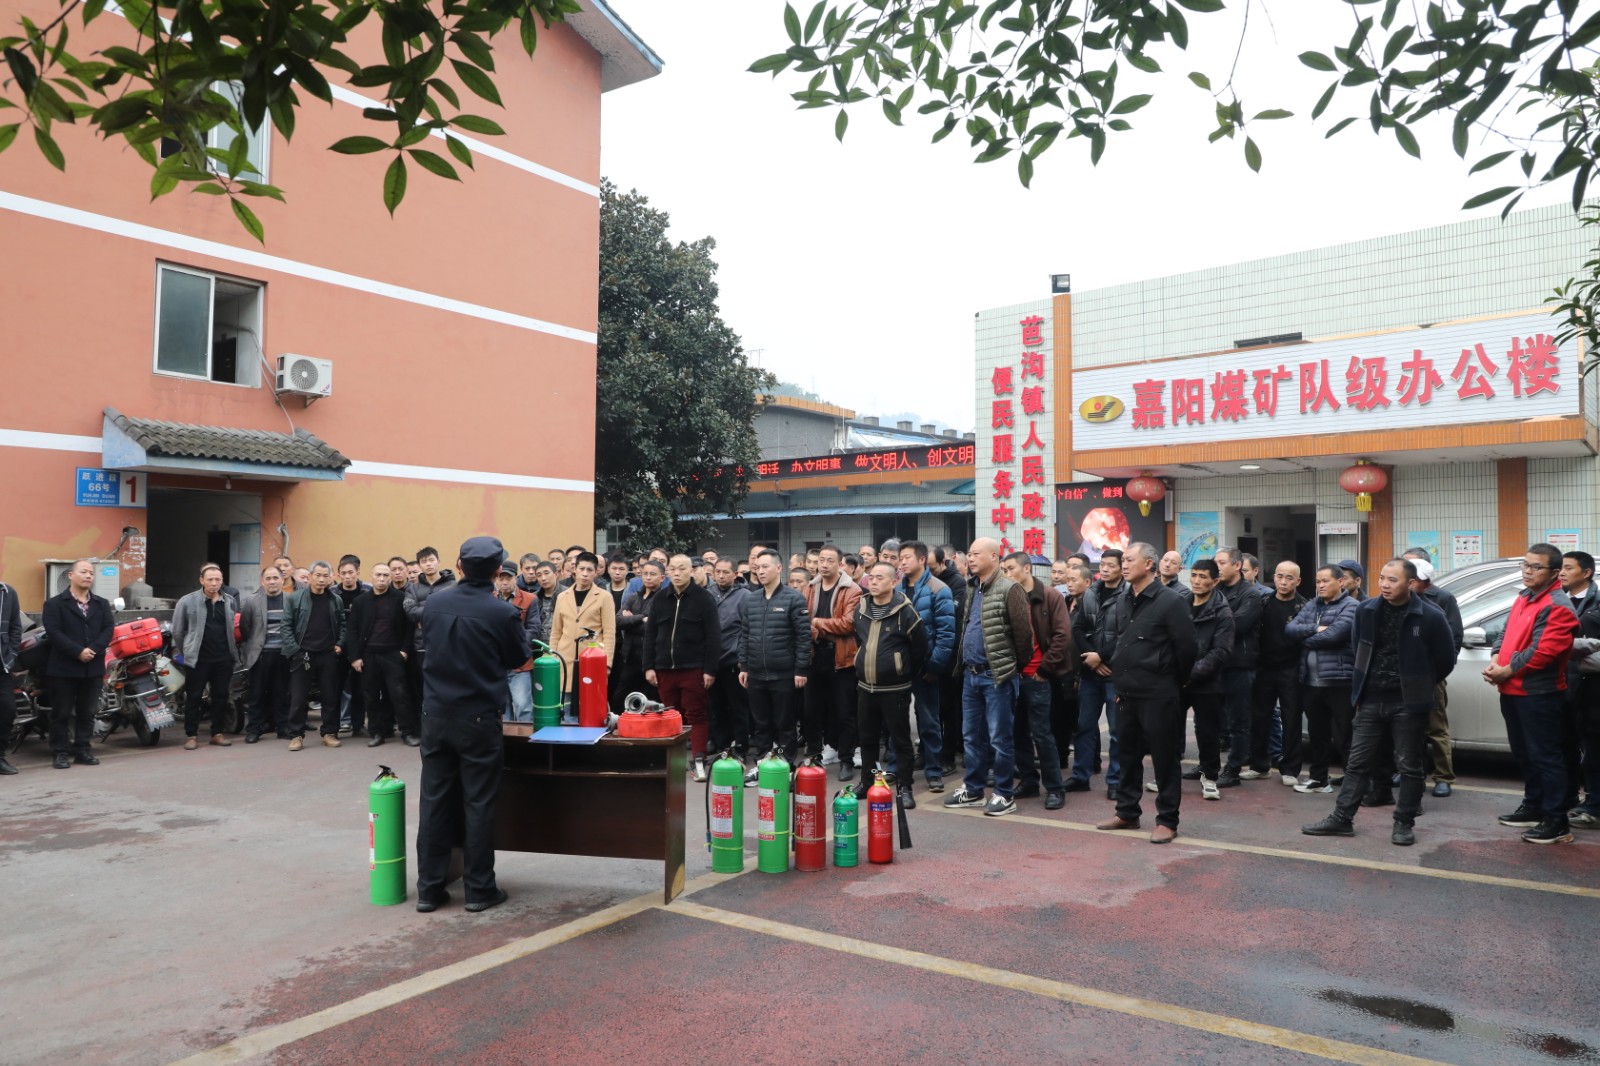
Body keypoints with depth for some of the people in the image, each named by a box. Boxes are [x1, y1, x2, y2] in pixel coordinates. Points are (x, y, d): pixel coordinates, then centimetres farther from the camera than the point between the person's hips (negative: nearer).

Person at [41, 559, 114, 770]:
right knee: (62, 713, 2)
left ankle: (83, 750, 17)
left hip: (93, 667, 4)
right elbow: (54, 632, -11)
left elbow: (108, 629, 1)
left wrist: (93, 649, -15)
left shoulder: (102, 604, 13)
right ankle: (61, 752, 9)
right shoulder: (54, 603, 0)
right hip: (64, 667, -4)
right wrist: (78, 652, -20)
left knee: (87, 712, 9)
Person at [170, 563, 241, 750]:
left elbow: (239, 627, 24)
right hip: (197, 659, -3)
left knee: (221, 697, 8)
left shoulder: (230, 602, 9)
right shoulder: (187, 601, -2)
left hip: (224, 659, 3)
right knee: (193, 697, 3)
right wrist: (179, 653, 6)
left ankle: (218, 733, 19)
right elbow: (177, 631, 4)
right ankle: (191, 735, 11)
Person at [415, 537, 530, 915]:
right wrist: (519, 622, 16)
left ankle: (429, 888, 16)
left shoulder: (436, 601, -1)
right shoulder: (502, 612, -15)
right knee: (478, 803, 4)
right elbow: (518, 658, 1)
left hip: (436, 714, 4)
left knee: (434, 800, 9)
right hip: (479, 718, -4)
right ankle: (479, 889, 12)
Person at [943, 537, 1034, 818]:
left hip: (997, 675, -8)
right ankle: (973, 790, 26)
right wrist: (963, 664, 17)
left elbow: (1023, 631, -15)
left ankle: (1005, 795, 11)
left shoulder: (1009, 589, -13)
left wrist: (1017, 666, -5)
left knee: (999, 738, 0)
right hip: (971, 674, 8)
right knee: (971, 736, 14)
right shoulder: (973, 589, 13)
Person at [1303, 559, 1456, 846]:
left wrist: (1418, 687, 6)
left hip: (1407, 704, -3)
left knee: (1409, 766, 7)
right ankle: (1341, 819, 14)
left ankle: (1404, 823, 19)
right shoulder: (1366, 610, 1)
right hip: (1371, 700, 4)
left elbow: (1445, 659, 0)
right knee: (1357, 762, 8)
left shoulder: (1430, 616, -10)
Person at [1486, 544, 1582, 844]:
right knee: (1524, 753, 18)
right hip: (1512, 690, 9)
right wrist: (1496, 661, 0)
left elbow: (1543, 651, -22)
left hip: (1538, 694, -9)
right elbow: (1507, 633, 18)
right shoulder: (1523, 597, 15)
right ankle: (1533, 807, 31)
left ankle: (1557, 822, 2)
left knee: (1545, 756, -4)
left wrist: (1506, 671, -13)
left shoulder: (1558, 607, -15)